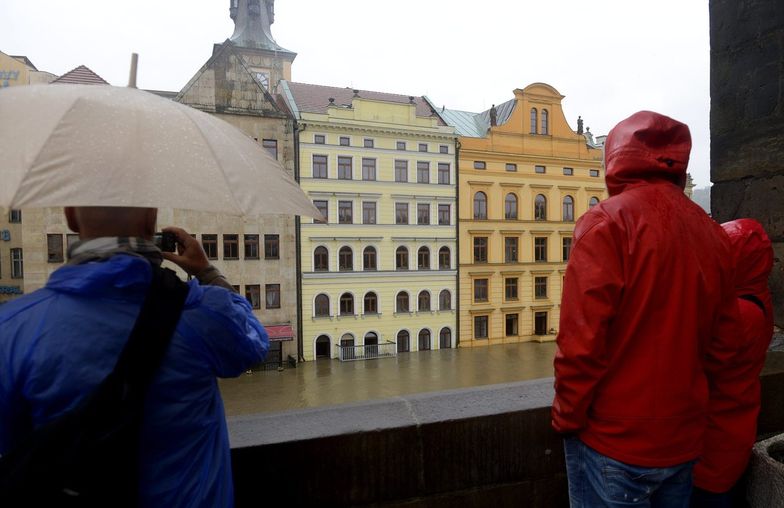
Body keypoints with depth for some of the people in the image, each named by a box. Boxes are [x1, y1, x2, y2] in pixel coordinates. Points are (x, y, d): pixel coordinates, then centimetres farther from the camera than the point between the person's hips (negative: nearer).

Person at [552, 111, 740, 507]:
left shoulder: (606, 223, -18)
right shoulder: (711, 233, 1)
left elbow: (581, 343, -22)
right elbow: (719, 343, 7)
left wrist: (567, 418, -8)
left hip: (615, 441, -6)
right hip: (684, 439, 6)